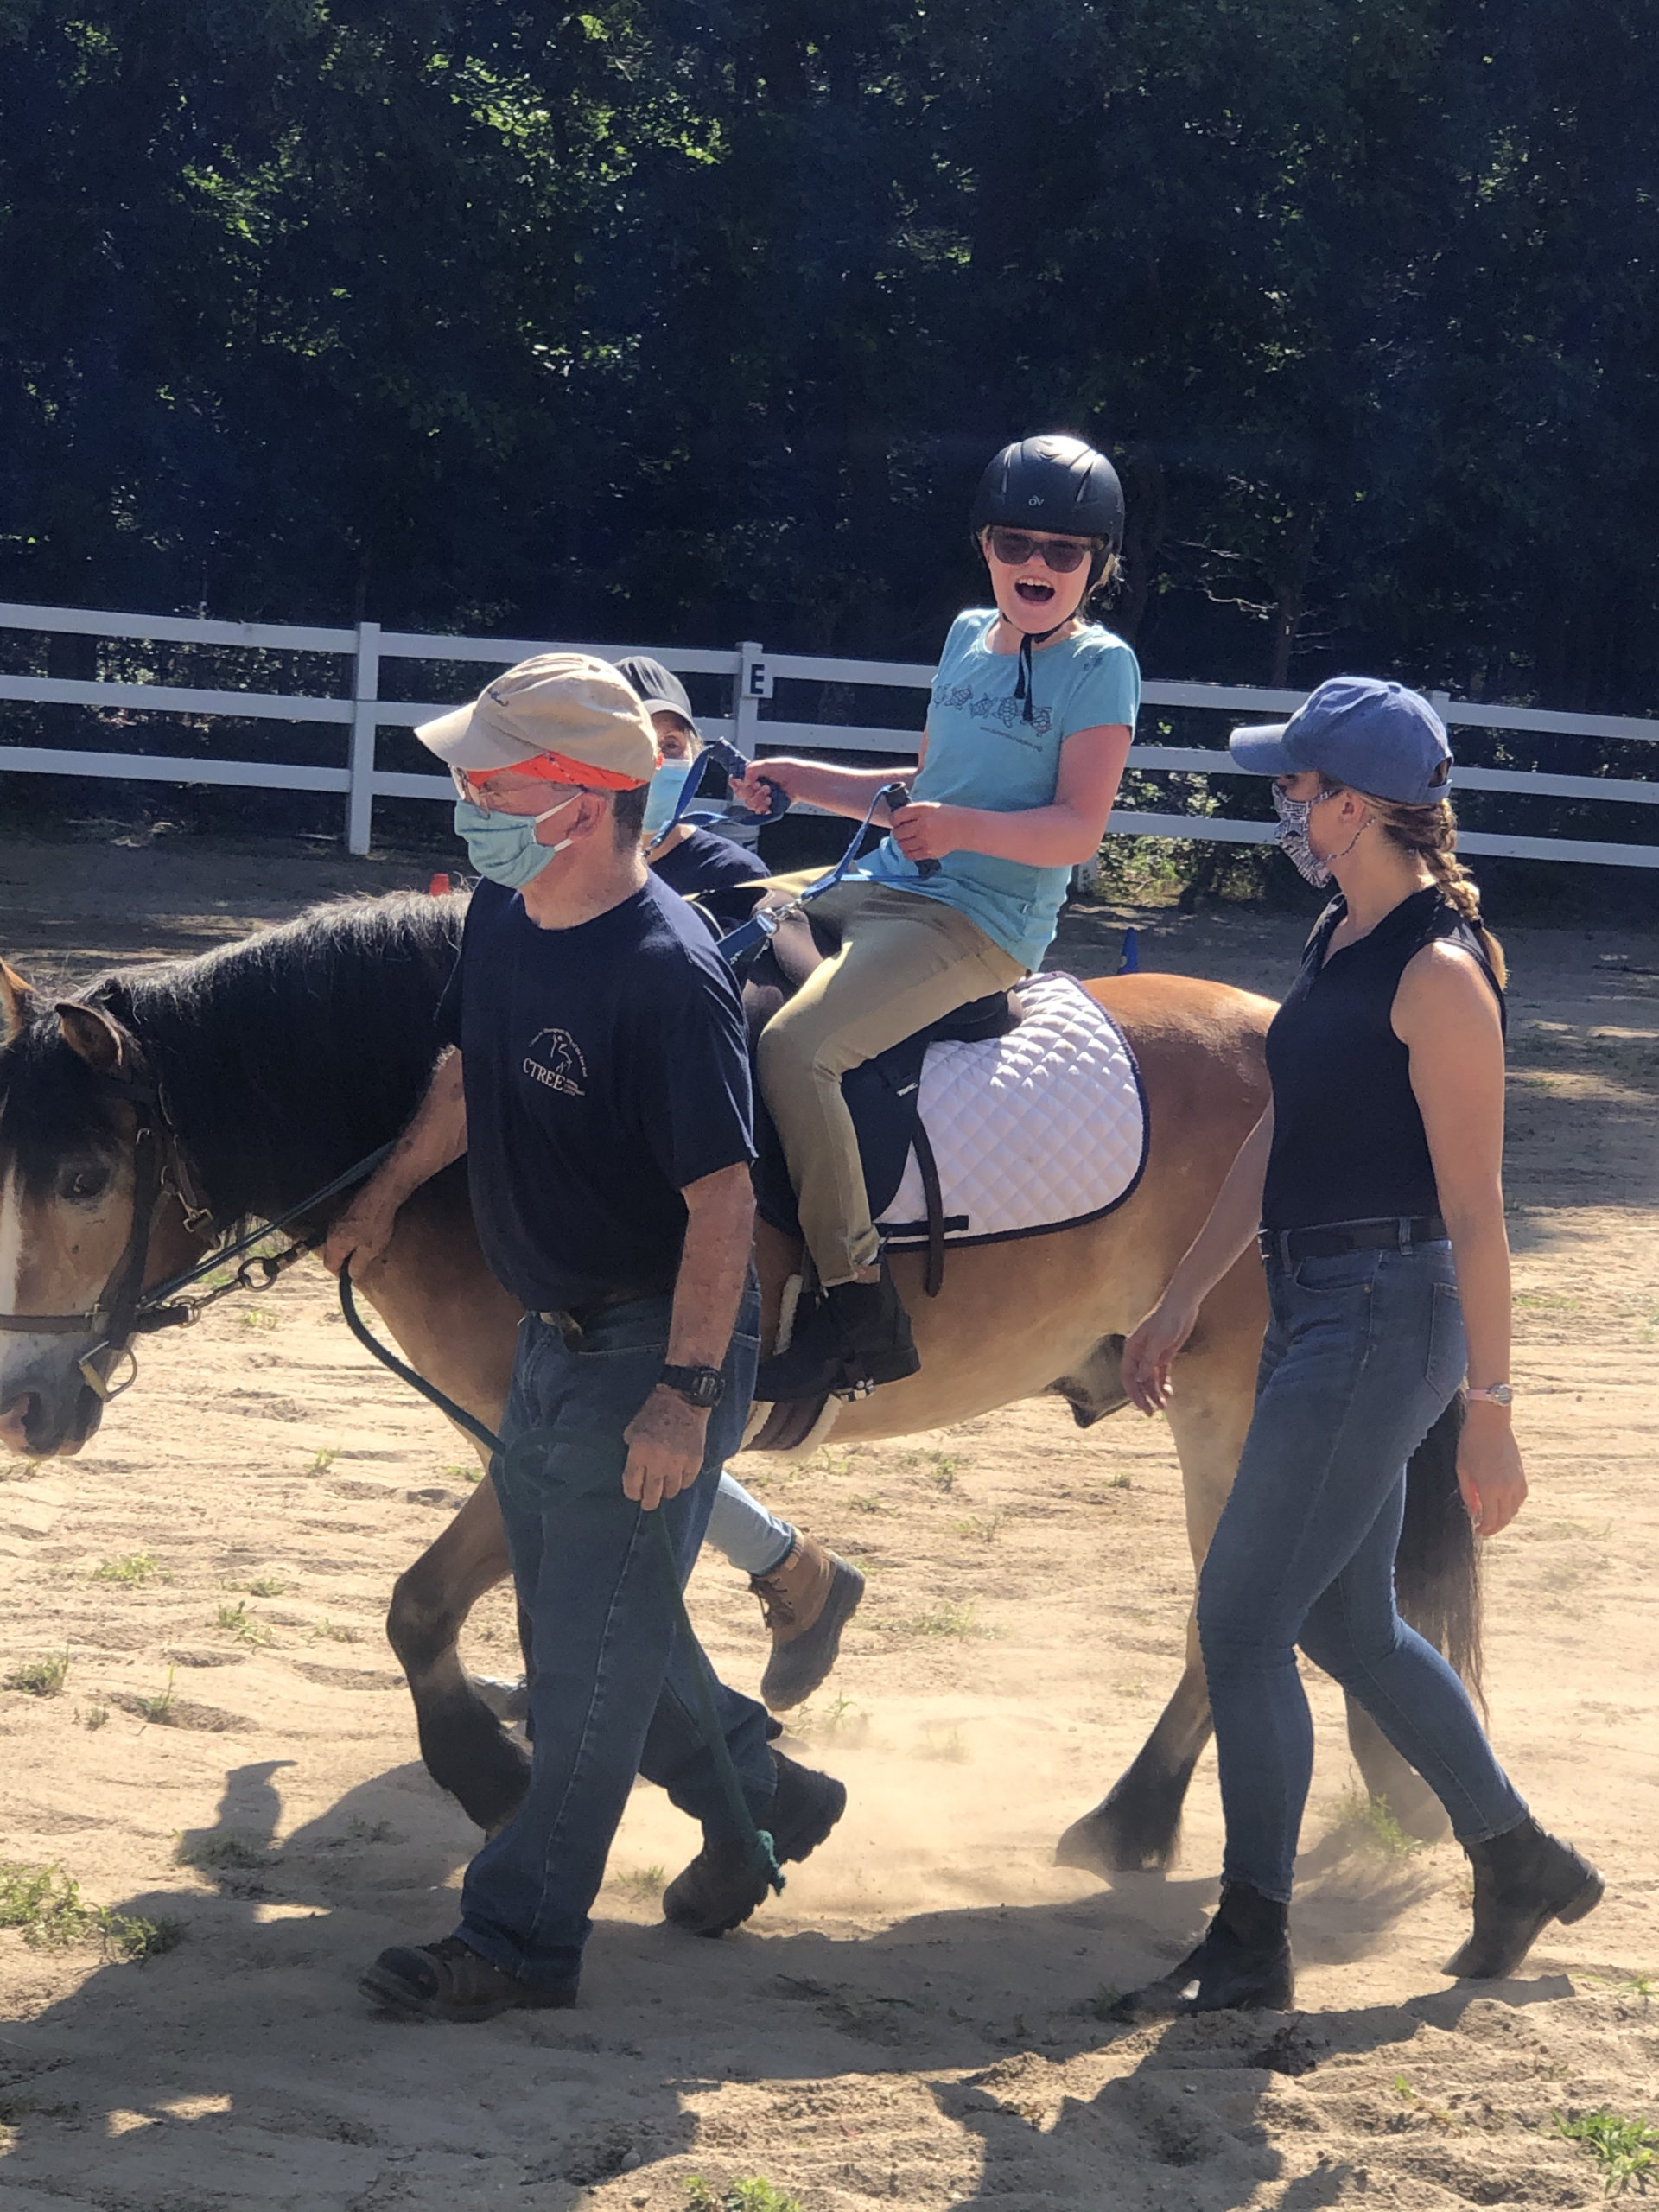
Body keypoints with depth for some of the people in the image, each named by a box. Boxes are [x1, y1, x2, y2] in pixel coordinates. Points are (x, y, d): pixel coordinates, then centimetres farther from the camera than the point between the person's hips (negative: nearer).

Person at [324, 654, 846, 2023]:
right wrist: (388, 1196, 29)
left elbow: (721, 1201, -26)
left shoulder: (668, 974, -26)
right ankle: (761, 1797, 38)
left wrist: (684, 1393, -29)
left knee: (590, 1651, -3)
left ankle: (523, 1938, 4)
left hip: (656, 1348, -9)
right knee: (573, 1613, 20)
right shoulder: (505, 918, -1)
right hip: (553, 1332, 9)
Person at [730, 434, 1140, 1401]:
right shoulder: (968, 637, 18)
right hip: (880, 889, 9)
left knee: (795, 1046, -30)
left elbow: (1079, 828, -13)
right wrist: (796, 780, 19)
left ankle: (861, 1307, -25)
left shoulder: (1100, 665, -5)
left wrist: (961, 828, -28)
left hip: (981, 923, -9)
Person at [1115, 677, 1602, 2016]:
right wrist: (1185, 1300, 20)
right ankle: (1523, 1865, 33)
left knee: (1242, 1622, -5)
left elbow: (1474, 1212, -17)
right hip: (1319, 1312, 10)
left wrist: (1490, 1413, -15)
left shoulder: (1437, 973, -18)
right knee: (1347, 1624, 18)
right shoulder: (1343, 941, 10)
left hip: (1384, 1324, -10)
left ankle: (1253, 1945, 5)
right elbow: (1281, 1137, 19)